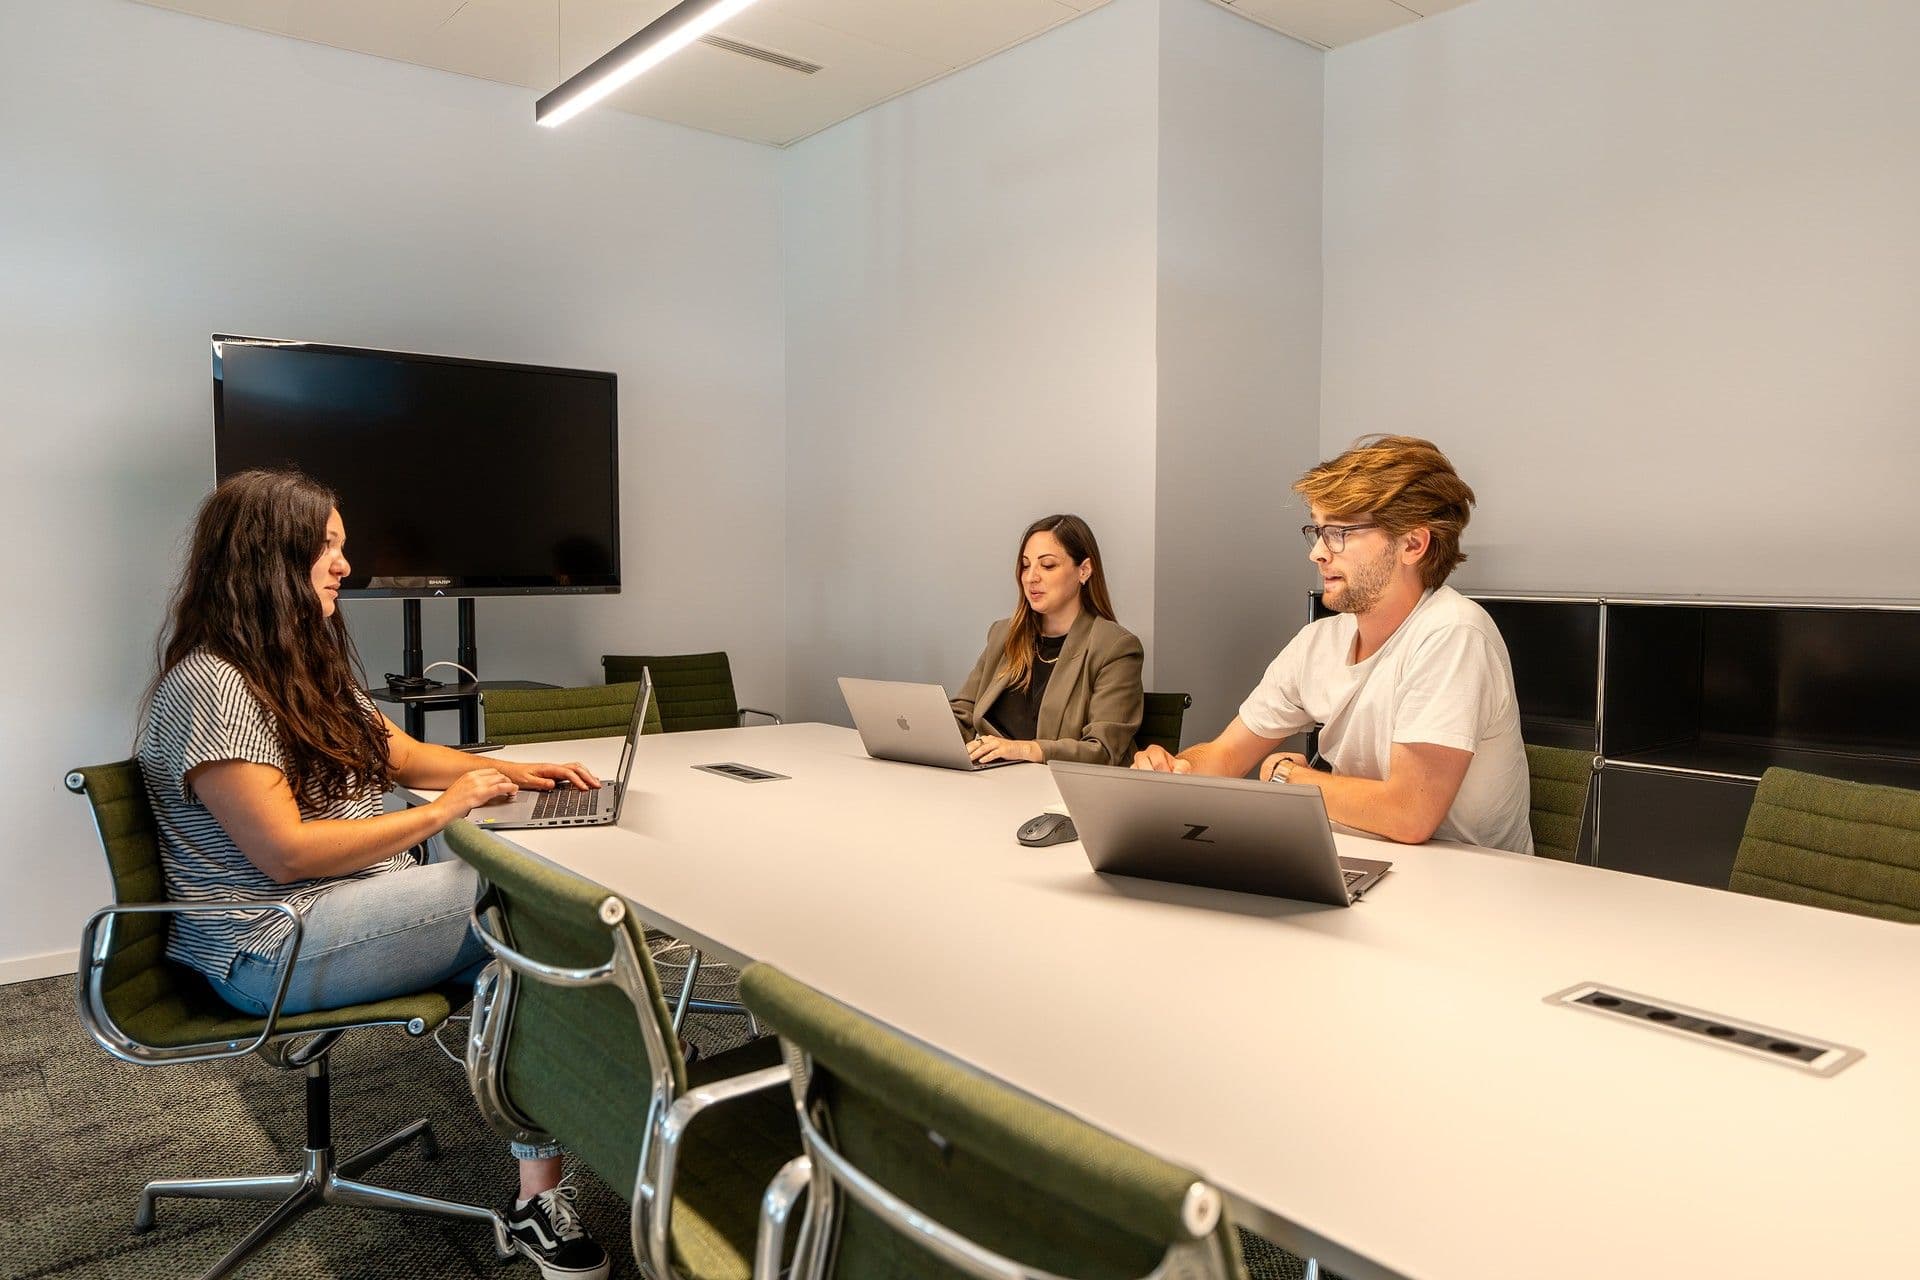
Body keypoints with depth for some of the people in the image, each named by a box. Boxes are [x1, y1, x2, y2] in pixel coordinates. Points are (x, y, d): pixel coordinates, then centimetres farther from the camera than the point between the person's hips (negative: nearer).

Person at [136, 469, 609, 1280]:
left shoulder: (304, 670, 15)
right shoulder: (208, 686, -14)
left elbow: (406, 754, 22)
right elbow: (285, 852, -20)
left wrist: (516, 772, 7)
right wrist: (443, 811, -16)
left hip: (357, 901, 9)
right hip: (271, 949, -8)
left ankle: (540, 1196, -17)